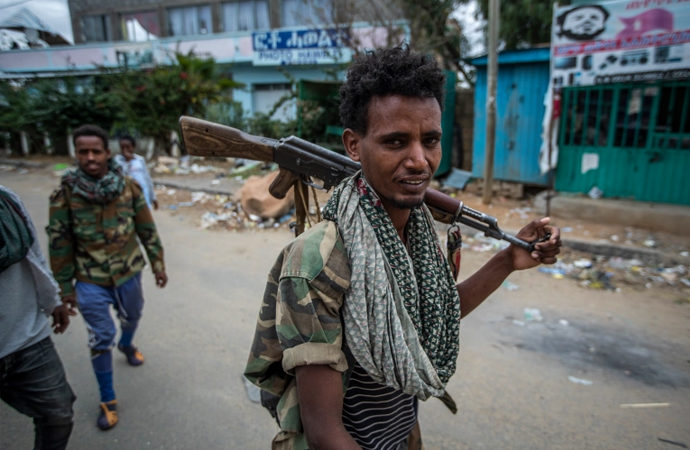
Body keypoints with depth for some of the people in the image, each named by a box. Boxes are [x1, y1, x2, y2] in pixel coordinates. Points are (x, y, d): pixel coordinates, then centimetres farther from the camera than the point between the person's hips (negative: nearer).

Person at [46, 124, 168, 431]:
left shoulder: (129, 187, -10)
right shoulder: (65, 193, -14)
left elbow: (147, 229, -1)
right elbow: (59, 243, -6)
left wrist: (157, 263, 1)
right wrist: (66, 286, -2)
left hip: (129, 271, 2)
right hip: (90, 281, -2)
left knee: (132, 316, 25)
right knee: (100, 339, 4)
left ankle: (126, 344, 60)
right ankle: (107, 400, 22)